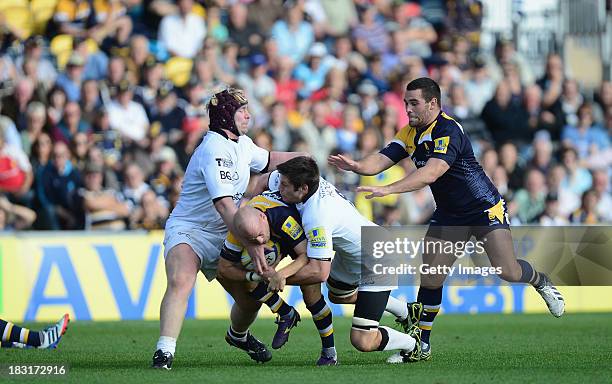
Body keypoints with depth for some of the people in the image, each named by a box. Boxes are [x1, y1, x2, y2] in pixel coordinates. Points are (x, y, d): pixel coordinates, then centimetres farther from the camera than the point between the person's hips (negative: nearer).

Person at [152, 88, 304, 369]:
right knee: (180, 282, -35)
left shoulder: (242, 143, 8)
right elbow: (224, 204, -31)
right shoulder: (215, 149, -22)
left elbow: (268, 160, 33)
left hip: (223, 236, 8)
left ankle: (239, 335, 40)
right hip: (189, 230, -8)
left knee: (251, 297, 7)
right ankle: (164, 352, -38)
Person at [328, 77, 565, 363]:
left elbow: (430, 173, -38)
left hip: (484, 208, -7)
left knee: (507, 271, -14)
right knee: (430, 279, -3)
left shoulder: (448, 131, -26)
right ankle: (421, 345, 6)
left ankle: (540, 281, 20)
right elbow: (382, 159, -8)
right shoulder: (410, 134, 1)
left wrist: (388, 189, -47)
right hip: (448, 215, 7)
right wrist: (357, 166, -31)